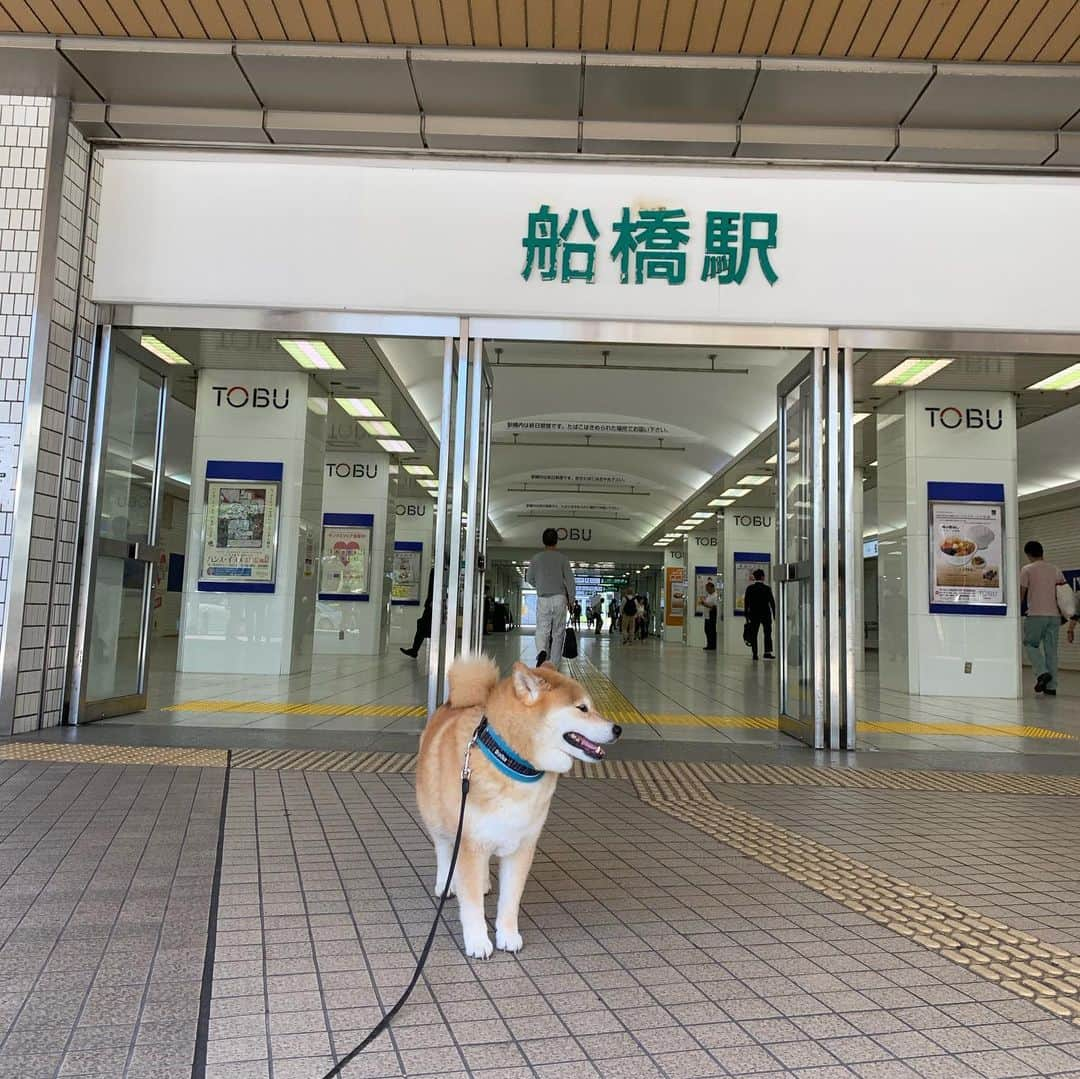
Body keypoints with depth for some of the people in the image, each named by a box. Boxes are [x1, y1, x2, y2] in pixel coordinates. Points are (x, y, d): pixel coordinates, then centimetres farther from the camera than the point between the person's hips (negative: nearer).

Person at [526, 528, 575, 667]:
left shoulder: (536, 558, 4)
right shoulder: (562, 558, 0)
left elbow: (529, 578, 13)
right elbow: (570, 579, -3)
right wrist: (570, 599, 5)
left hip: (543, 599, 0)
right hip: (559, 598, 0)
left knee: (542, 631, 2)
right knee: (558, 633, 6)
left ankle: (541, 652, -28)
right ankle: (553, 666, 5)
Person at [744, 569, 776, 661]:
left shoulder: (749, 588, -1)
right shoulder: (767, 588, -7)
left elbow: (746, 602, 0)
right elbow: (772, 602, -5)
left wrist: (746, 615, 6)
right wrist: (774, 614, 3)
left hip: (753, 614, 2)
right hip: (766, 614, -2)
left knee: (753, 634, 5)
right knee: (767, 633, 8)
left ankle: (755, 654, 2)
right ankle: (767, 652, 0)